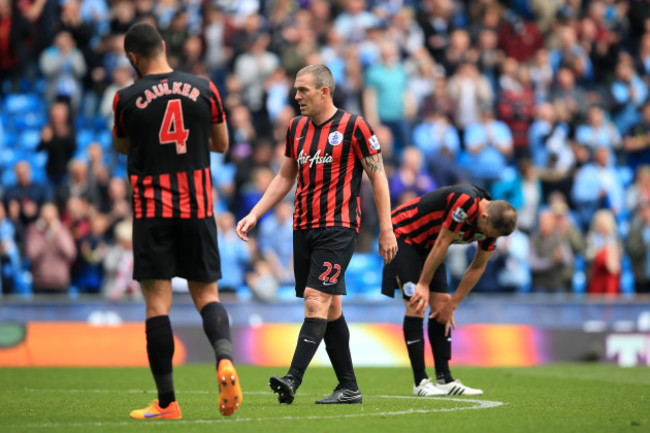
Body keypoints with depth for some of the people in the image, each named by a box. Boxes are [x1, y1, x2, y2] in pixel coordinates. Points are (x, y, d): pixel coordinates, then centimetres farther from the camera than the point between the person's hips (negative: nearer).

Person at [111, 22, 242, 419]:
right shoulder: (204, 89, 1)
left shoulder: (127, 99, -4)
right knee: (206, 294, 10)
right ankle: (226, 359, -19)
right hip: (198, 208, 2)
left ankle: (166, 403, -2)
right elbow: (222, 144, 14)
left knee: (158, 301, -1)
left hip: (151, 210, -2)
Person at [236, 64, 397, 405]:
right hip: (303, 229, 7)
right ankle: (349, 388, 14)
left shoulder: (353, 126, -5)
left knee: (316, 298, -18)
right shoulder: (296, 128, 13)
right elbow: (284, 178, 22)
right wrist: (255, 214, 11)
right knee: (330, 307, 8)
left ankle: (293, 379, -27)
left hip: (338, 227, -7)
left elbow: (378, 177, -2)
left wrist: (386, 229, -6)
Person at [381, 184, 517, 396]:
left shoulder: (493, 222, -9)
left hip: (428, 245, 8)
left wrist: (452, 304, 0)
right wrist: (424, 284, -18)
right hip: (403, 234, -8)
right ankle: (421, 382, -13)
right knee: (416, 306, -14)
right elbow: (442, 244, -26)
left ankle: (444, 380, 4)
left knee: (441, 305, 1)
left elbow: (478, 267, 0)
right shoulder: (465, 202, -34)